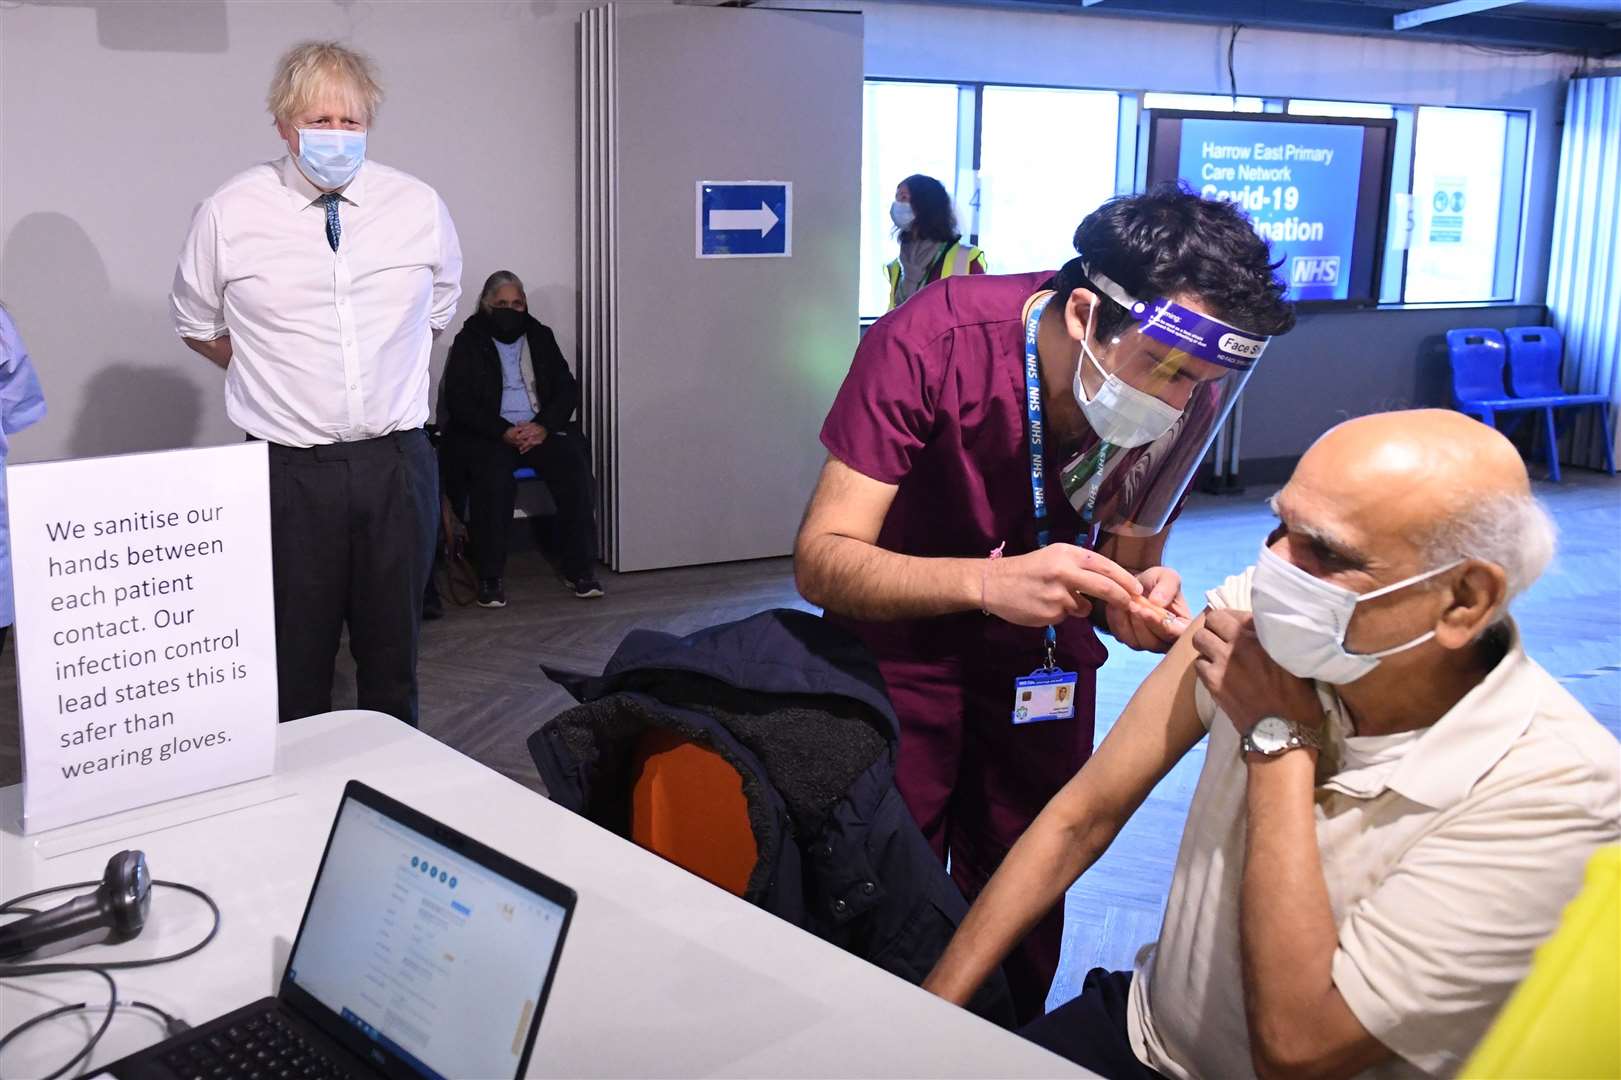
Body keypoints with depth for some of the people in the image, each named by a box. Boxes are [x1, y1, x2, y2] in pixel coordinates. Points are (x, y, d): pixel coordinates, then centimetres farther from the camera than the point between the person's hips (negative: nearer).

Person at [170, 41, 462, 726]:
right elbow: (198, 327, 12)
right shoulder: (228, 215, -3)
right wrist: (276, 377, 8)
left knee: (394, 656, 13)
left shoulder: (419, 207, 2)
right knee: (295, 664, 4)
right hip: (287, 470, -2)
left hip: (396, 461, 2)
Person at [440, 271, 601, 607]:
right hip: (487, 434, -3)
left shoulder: (540, 336, 17)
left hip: (540, 428, 3)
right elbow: (458, 402, -3)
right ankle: (489, 578, -26)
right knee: (494, 472, -35)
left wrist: (543, 426, -10)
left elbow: (568, 388, 10)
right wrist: (504, 432, -17)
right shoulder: (468, 342, 7)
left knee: (574, 462, -27)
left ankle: (580, 568, -20)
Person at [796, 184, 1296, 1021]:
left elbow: (1129, 564, -3)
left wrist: (1137, 606, -28)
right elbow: (821, 562, -31)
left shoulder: (1181, 396, -16)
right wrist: (988, 582, -47)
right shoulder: (932, 342, -30)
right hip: (902, 647, -3)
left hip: (1045, 662, 4)